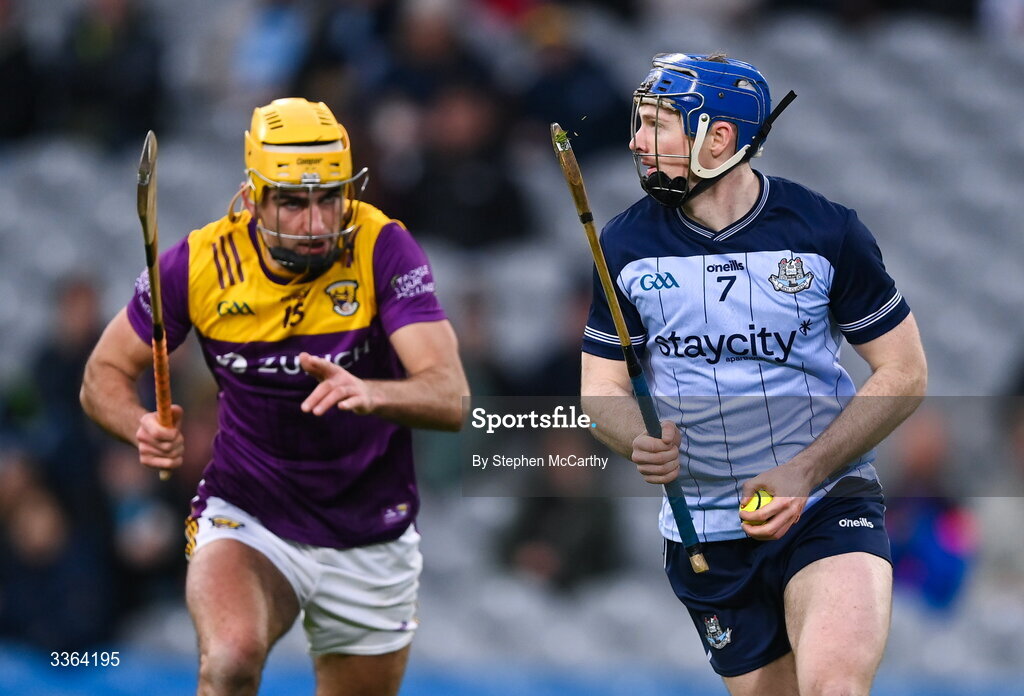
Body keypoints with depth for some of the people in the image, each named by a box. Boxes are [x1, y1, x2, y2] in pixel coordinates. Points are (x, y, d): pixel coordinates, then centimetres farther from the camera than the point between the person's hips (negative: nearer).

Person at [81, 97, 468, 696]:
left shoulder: (383, 249, -19)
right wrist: (144, 428, -23)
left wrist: (370, 394, -51)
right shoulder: (203, 263, -14)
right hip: (249, 521, -1)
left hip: (371, 543, 1)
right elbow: (105, 374, 0)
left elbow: (450, 398, -29)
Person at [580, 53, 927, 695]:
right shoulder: (627, 245, 2)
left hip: (828, 507, -3)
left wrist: (805, 473, -14)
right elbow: (602, 386, 9)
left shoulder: (827, 231, -6)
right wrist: (641, 441, -15)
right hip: (706, 533, 4)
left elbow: (904, 373, -2)